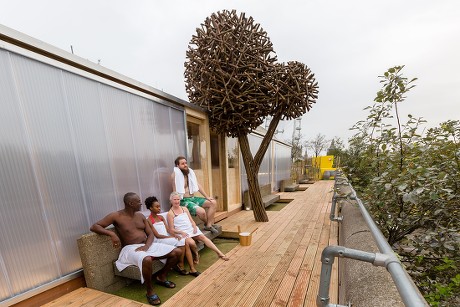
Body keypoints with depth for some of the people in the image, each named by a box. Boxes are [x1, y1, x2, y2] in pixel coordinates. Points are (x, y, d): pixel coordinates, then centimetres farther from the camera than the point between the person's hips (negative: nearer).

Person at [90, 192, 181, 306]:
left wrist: (146, 246, -13)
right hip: (130, 248, -5)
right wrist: (111, 234, -25)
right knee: (147, 260, -42)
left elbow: (150, 234, 8)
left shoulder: (140, 215, 9)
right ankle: (150, 291, -14)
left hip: (147, 245, 6)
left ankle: (161, 276, 16)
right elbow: (94, 226, -9)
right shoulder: (116, 216, -5)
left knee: (177, 252, -8)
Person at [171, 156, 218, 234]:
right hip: (183, 200, -7)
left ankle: (209, 225, 0)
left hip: (193, 198, 8)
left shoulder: (190, 172, 7)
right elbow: (175, 191, -15)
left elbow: (198, 185, 9)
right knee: (201, 211, -27)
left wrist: (207, 197, 5)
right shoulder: (175, 174, -13)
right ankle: (208, 224, 8)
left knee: (213, 203, -3)